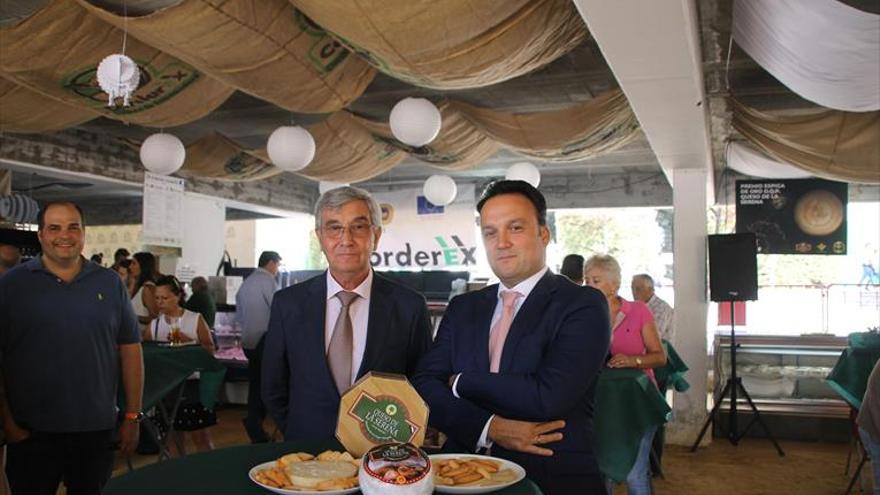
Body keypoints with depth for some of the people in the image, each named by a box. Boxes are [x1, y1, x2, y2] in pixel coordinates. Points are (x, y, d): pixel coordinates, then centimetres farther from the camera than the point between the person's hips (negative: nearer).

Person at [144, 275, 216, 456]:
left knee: (200, 434, -1)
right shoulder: (154, 325, 6)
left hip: (192, 382, -3)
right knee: (171, 435, 11)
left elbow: (210, 349, -6)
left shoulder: (196, 319, -3)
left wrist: (189, 341, -18)